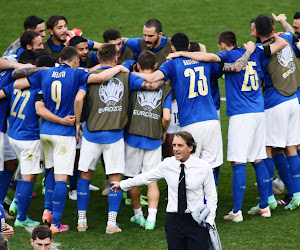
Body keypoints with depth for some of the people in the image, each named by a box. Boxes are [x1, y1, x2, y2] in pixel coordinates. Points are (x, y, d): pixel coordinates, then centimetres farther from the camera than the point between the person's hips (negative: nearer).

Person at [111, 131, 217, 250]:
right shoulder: (168, 164, 1)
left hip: (196, 221, -2)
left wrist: (209, 221, -7)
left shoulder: (204, 167, -5)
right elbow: (146, 177, 17)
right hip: (174, 221, 2)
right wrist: (122, 184, 27)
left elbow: (211, 197, 3)